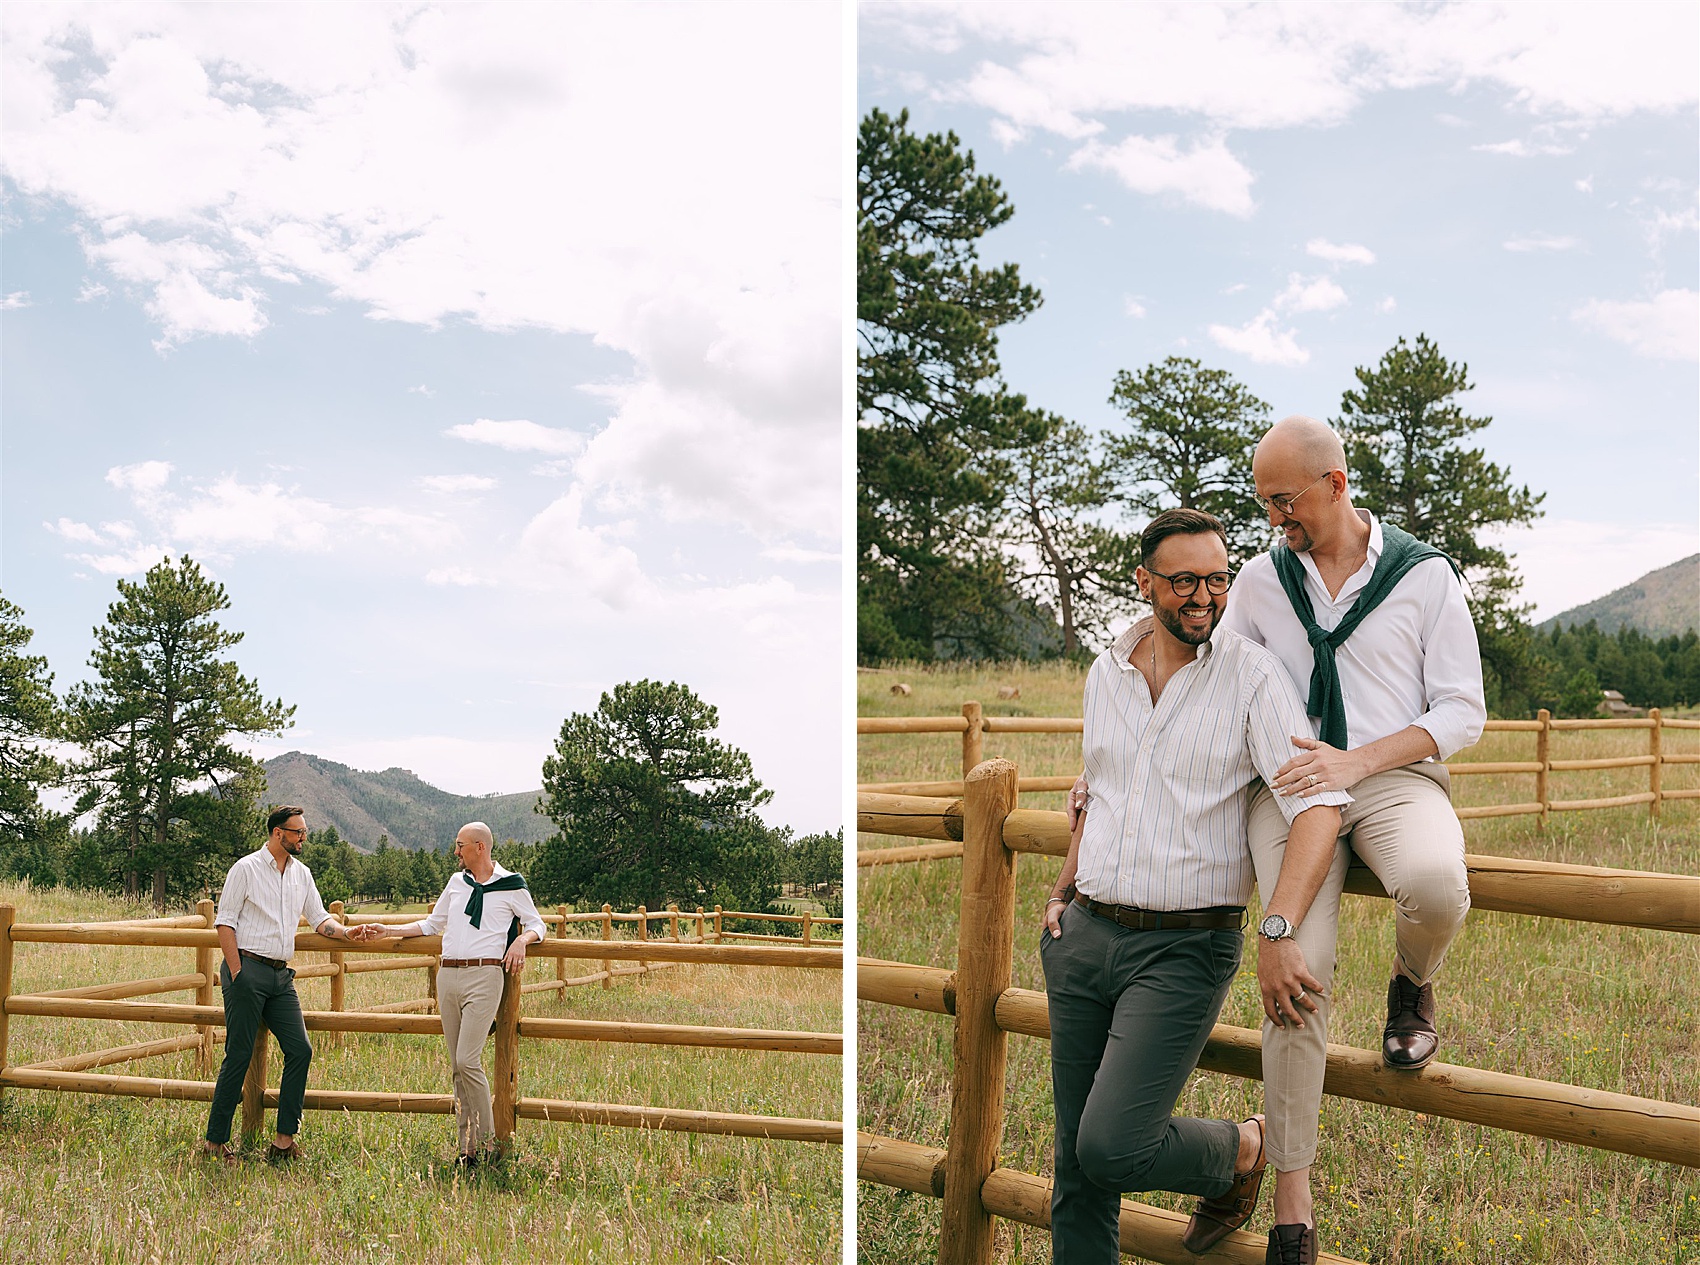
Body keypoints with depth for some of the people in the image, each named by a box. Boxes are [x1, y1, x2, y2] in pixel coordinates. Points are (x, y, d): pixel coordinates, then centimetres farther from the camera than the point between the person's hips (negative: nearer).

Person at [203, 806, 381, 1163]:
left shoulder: (301, 873, 15)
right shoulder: (246, 868, -3)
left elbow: (319, 919, 21)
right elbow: (225, 922, -5)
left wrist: (347, 933, 1)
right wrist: (236, 974, -13)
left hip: (281, 975, 6)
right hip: (247, 969, -6)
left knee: (300, 1050, -3)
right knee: (239, 1055, -5)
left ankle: (284, 1140, 2)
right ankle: (215, 1140, 5)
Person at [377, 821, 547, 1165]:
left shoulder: (511, 885, 3)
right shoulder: (457, 882, 18)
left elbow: (536, 924, 10)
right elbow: (431, 924, 28)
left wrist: (522, 940, -12)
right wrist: (387, 930, 21)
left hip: (483, 976, -6)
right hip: (448, 976, 6)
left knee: (468, 1061, -16)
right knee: (457, 1066, 4)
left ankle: (487, 1140, -4)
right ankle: (467, 1148, 8)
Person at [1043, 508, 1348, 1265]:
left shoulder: (1253, 676, -8)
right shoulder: (1106, 674, 9)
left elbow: (1320, 805, -18)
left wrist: (1280, 933, -28)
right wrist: (1063, 890, 14)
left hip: (1186, 948, -5)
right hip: (1085, 937, 5)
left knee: (1112, 1150, -14)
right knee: (1077, 1160, 8)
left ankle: (1239, 1150, 17)